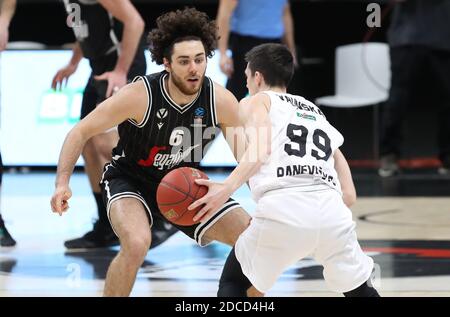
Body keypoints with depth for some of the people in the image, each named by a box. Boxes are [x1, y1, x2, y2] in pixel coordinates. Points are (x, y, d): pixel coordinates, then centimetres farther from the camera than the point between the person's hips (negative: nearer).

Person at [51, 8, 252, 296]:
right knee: (137, 243, -35)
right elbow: (81, 132, -19)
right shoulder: (140, 96, -28)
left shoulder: (221, 101, -19)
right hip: (130, 179, -4)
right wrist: (63, 183, -31)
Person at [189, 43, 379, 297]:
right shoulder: (317, 113, 33)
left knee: (233, 282, 20)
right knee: (359, 289, 25)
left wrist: (228, 188, -12)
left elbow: (262, 149, -4)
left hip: (282, 210, -4)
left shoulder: (256, 101, 19)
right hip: (330, 210, 4)